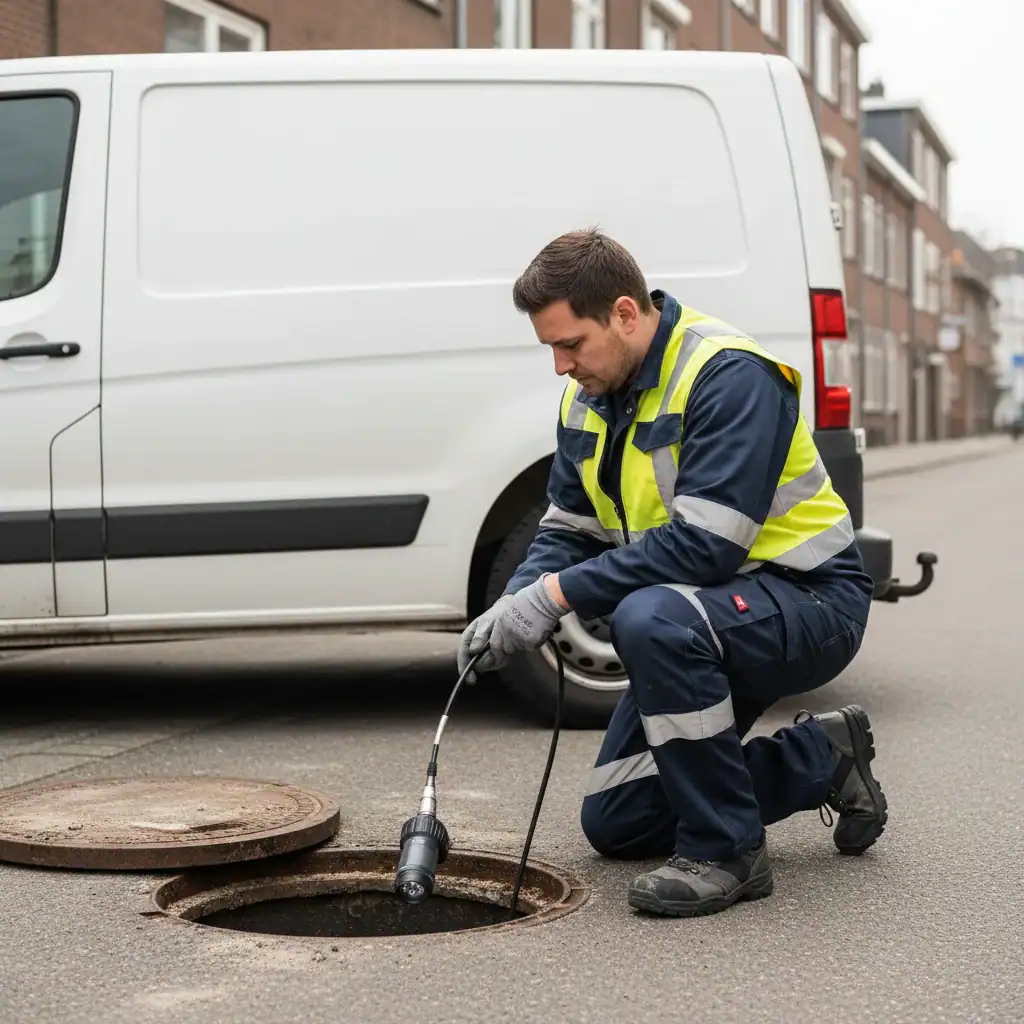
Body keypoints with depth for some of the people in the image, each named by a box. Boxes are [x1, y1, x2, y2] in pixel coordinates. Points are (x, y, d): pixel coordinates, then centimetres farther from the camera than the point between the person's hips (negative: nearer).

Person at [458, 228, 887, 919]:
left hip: (810, 602, -9)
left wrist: (559, 593, -30)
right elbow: (567, 532, 8)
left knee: (651, 619, -39)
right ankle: (824, 759, 22)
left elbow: (705, 544, -32)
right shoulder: (588, 400, 3)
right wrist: (516, 608, -12)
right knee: (615, 825, 9)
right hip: (703, 617, 9)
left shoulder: (729, 375, -24)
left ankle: (727, 851, -22)